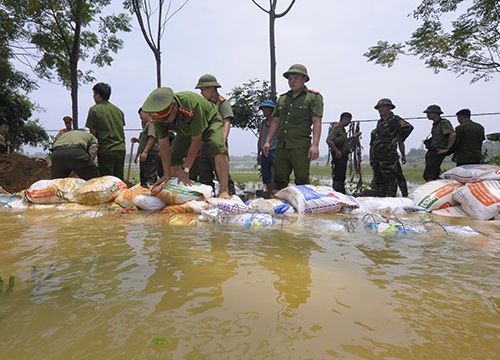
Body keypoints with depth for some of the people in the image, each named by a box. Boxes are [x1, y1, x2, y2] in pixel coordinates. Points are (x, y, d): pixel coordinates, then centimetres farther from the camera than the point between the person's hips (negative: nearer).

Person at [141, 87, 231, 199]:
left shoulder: (191, 103, -42)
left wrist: (185, 169, -31)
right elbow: (163, 145, -20)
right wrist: (167, 174, -24)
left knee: (218, 147, -33)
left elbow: (196, 140, -36)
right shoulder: (158, 116, -25)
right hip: (186, 130, 6)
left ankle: (224, 191, -36)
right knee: (172, 155, -6)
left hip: (209, 122, -5)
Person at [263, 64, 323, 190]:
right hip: (281, 146, 6)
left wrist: (315, 145, -16)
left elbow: (317, 122, -5)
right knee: (279, 180, 7)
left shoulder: (313, 97, 4)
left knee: (302, 180, -4)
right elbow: (275, 121, 22)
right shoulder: (282, 99, 20)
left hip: (300, 147, -5)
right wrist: (268, 141, 13)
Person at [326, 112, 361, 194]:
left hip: (343, 156, 10)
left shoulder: (342, 129, 18)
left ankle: (342, 194, 21)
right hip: (338, 156, -10)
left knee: (342, 177, 14)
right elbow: (329, 140, -23)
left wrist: (353, 137, 23)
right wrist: (337, 151, -22)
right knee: (337, 177, -9)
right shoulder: (336, 128, -11)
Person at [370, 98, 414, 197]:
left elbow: (408, 127, -20)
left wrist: (397, 139, -13)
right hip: (377, 157, 9)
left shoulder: (394, 119, -6)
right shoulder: (380, 122, 20)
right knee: (379, 179, 13)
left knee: (390, 178, -3)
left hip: (388, 156, -9)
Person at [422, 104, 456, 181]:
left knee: (428, 176, -14)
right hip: (432, 152, 10)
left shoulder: (444, 122, -11)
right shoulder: (435, 124, 18)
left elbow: (453, 134, -22)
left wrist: (447, 148, -19)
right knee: (434, 176, 12)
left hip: (437, 152, -10)